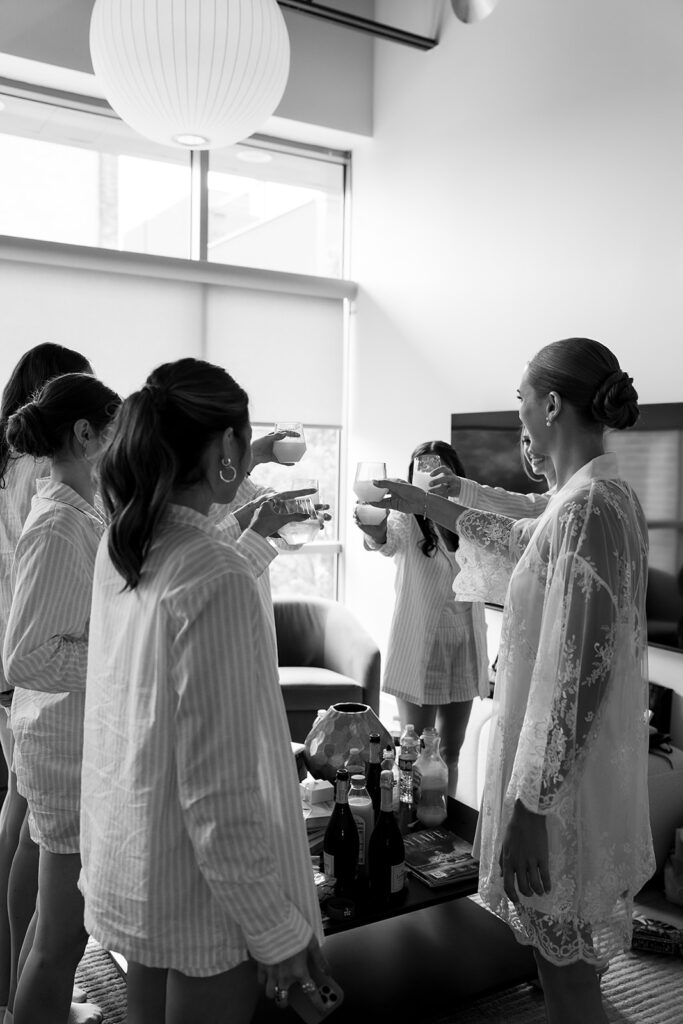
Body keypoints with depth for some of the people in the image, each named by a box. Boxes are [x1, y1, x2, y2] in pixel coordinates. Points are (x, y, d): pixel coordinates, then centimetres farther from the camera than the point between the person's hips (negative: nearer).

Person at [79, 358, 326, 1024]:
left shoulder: (116, 550, -4)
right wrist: (280, 931, -16)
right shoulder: (215, 580, -28)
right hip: (201, 891, -7)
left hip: (125, 863, 8)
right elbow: (221, 793, -26)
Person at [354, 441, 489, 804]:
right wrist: (376, 533, -58)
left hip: (463, 649, 5)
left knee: (450, 751, 16)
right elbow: (388, 541, -36)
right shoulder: (408, 521, -11)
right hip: (418, 650, -4)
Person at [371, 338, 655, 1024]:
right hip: (586, 764, 9)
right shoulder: (604, 494, 8)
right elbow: (524, 540, 27)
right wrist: (430, 505, 33)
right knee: (571, 960, 24)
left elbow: (577, 673, -26)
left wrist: (530, 807, -22)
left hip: (563, 781, -9)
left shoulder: (588, 506, -23)